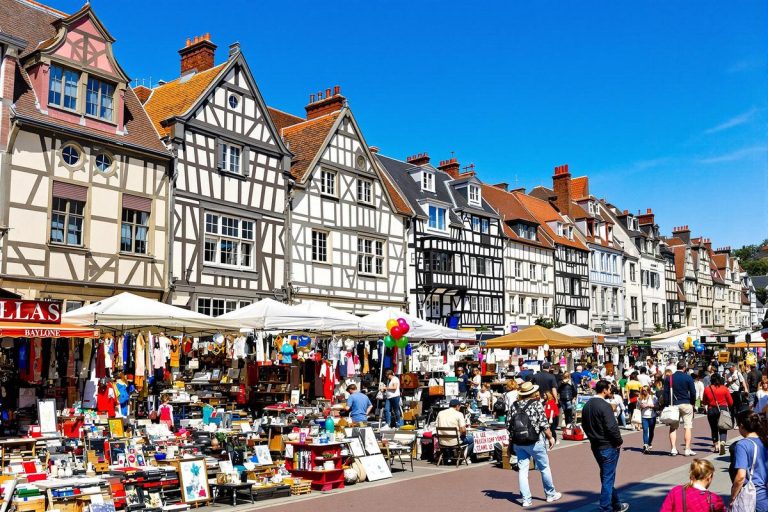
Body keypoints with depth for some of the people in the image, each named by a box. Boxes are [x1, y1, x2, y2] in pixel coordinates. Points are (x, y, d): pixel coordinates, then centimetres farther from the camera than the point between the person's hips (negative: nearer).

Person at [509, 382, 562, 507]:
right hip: (535, 442, -3)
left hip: (518, 443, 4)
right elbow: (544, 424, -12)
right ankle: (551, 494, 28)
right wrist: (550, 437, 2)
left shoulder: (514, 405, 1)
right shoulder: (536, 404, -10)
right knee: (544, 467, 14)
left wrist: (511, 441, 14)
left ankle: (526, 499, 8)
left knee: (522, 470, 8)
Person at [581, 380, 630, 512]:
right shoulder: (605, 406, -20)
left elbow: (584, 425, 13)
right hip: (608, 446, -8)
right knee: (607, 478, 1)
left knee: (607, 476, 20)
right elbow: (612, 427, -23)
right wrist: (619, 441, -8)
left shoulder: (587, 405, 6)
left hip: (595, 446, 8)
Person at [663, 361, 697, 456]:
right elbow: (693, 392, -2)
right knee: (687, 427, 2)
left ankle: (673, 449, 0)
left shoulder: (669, 378, 3)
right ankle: (687, 450, 0)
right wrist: (693, 403, 11)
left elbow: (665, 393, 1)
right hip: (686, 404, -2)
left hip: (673, 405, 2)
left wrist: (667, 405, 6)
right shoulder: (688, 378, -3)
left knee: (673, 427, 7)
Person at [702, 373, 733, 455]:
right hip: (723, 409, -1)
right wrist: (728, 407, 21)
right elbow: (730, 402, 0)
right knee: (723, 429, 0)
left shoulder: (707, 389, -3)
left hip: (711, 410, 1)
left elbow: (704, 402, 6)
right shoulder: (724, 388, -6)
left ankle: (716, 446, 19)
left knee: (714, 429, 14)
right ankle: (722, 443, -24)